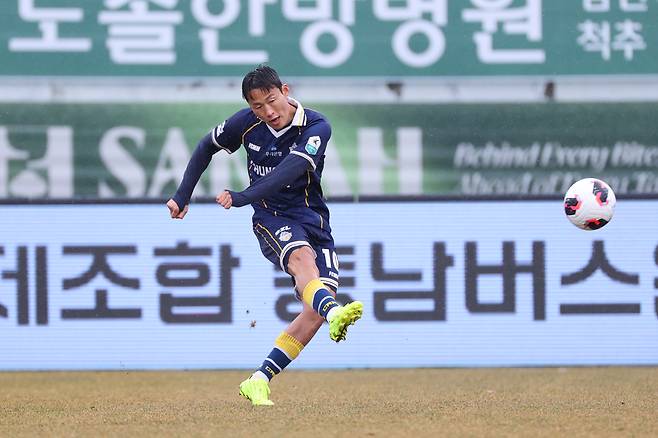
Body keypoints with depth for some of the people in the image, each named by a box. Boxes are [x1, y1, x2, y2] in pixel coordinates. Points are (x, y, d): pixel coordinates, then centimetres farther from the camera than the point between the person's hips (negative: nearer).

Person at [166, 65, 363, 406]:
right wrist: (182, 196, 14)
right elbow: (206, 147, 16)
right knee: (302, 258, -35)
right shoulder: (246, 123, -3)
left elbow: (289, 171, -29)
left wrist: (242, 198, -38)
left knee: (317, 308, -14)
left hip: (312, 218, 1)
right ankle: (335, 314, -67)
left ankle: (259, 382, -9)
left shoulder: (316, 127, -13)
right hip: (272, 218, -1)